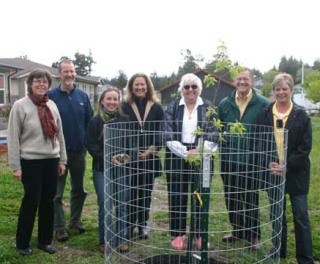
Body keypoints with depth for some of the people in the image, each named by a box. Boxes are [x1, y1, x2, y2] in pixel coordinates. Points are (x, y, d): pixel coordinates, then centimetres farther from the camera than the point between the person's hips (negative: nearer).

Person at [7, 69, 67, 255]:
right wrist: (15, 166, -9)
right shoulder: (20, 106, -6)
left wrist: (62, 159, 10)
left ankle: (45, 240, 27)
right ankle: (22, 243, 22)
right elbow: (13, 138, -6)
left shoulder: (52, 106, 8)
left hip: (51, 161, 4)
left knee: (48, 201, 11)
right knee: (31, 202, 2)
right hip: (31, 162, -4)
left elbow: (59, 134, 12)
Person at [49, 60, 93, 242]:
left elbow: (89, 120, 9)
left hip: (79, 150, 4)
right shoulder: (51, 96, -6)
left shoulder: (83, 96, 5)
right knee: (57, 192, 4)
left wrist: (87, 141, 0)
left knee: (79, 189, 14)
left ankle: (76, 221, 29)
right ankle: (60, 227, 15)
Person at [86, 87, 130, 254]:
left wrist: (126, 156, -10)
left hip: (122, 168, 2)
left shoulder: (124, 120, 6)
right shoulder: (95, 122, -2)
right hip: (102, 169, -2)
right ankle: (105, 241, 16)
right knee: (105, 205, 2)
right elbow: (91, 146, -6)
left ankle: (121, 240, 20)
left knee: (121, 204, 6)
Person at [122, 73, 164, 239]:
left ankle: (142, 225, 21)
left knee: (146, 192, 9)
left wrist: (151, 150, -9)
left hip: (150, 157, 2)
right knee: (130, 192, 2)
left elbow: (161, 132, 3)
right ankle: (129, 224, 16)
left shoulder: (156, 108, 6)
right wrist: (133, 151, -9)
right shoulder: (125, 107, 1)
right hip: (130, 157, -1)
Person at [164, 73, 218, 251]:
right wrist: (185, 152, -14)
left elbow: (214, 134, -1)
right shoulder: (172, 108, 5)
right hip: (176, 158, 0)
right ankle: (178, 234, 20)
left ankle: (201, 234, 20)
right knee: (177, 196, 5)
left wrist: (199, 151, -15)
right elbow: (168, 135, -4)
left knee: (202, 196, 4)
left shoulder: (208, 108, 5)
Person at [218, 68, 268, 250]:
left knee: (251, 199, 7)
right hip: (229, 159, 4)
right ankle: (237, 231, 32)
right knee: (231, 198, 14)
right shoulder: (225, 103, 7)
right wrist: (221, 140, 1)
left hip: (251, 160, -4)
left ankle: (253, 235, 23)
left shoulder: (263, 104, -4)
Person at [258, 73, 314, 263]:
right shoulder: (266, 114, 2)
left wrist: (287, 166, -14)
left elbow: (305, 147, -7)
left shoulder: (301, 115, -5)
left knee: (301, 216, 3)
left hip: (296, 172, -2)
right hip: (273, 170, 3)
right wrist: (269, 163, -10)